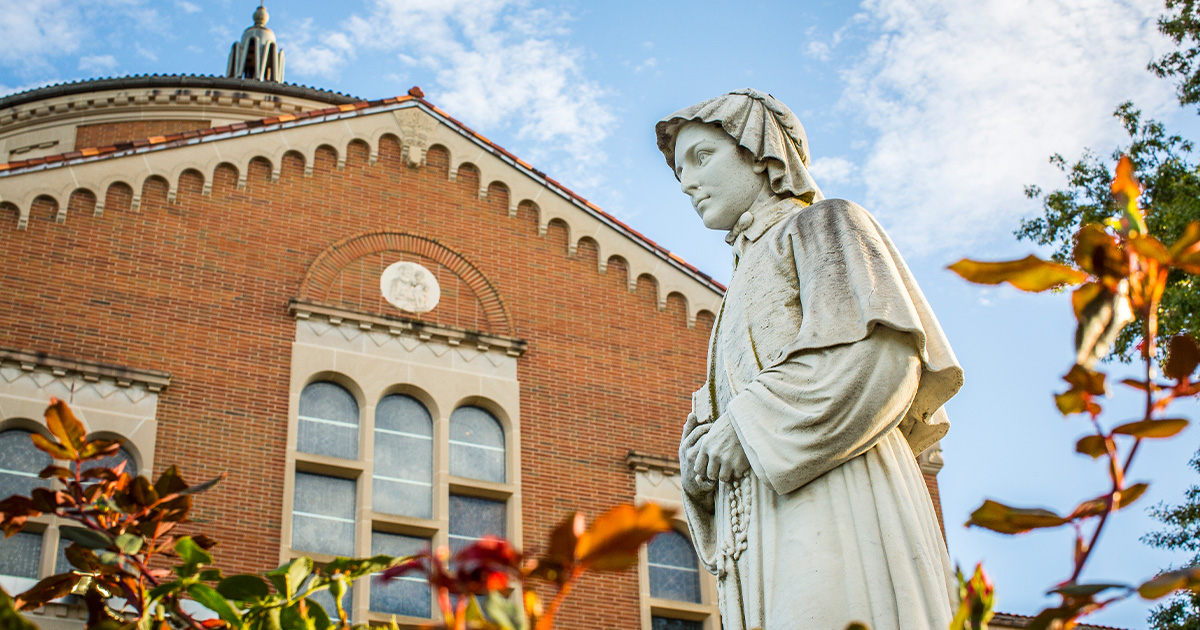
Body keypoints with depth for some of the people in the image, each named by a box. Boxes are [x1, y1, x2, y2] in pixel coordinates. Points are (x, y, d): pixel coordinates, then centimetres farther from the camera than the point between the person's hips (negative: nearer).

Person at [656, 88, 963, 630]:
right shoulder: (747, 282, 34)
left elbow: (881, 347, -9)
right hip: (765, 541, 7)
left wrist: (749, 422, -10)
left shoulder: (820, 225, 11)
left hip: (834, 505, -7)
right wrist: (700, 451, 4)